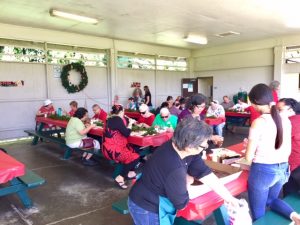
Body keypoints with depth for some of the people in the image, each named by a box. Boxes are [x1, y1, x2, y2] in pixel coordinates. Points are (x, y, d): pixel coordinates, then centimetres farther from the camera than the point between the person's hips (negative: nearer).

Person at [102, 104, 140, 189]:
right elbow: (126, 133, -18)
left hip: (111, 147, 11)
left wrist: (129, 122, 20)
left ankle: (131, 172, 21)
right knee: (135, 157, -13)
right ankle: (120, 177, -7)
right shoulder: (117, 119, -18)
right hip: (113, 149, -11)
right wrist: (130, 123, -4)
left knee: (134, 150, 18)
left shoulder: (111, 119, 13)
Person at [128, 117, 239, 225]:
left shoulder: (182, 147, -14)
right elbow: (181, 203, -21)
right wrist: (187, 182, -3)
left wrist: (229, 198, -4)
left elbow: (205, 173, -7)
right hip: (147, 209, -7)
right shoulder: (174, 169, -38)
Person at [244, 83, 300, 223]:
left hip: (263, 170, -7)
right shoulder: (285, 119, 0)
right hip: (282, 169, 7)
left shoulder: (259, 122, -20)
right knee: (271, 200, 31)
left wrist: (249, 145, 6)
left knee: (258, 213, 13)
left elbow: (249, 157, -15)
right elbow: (288, 151, 9)